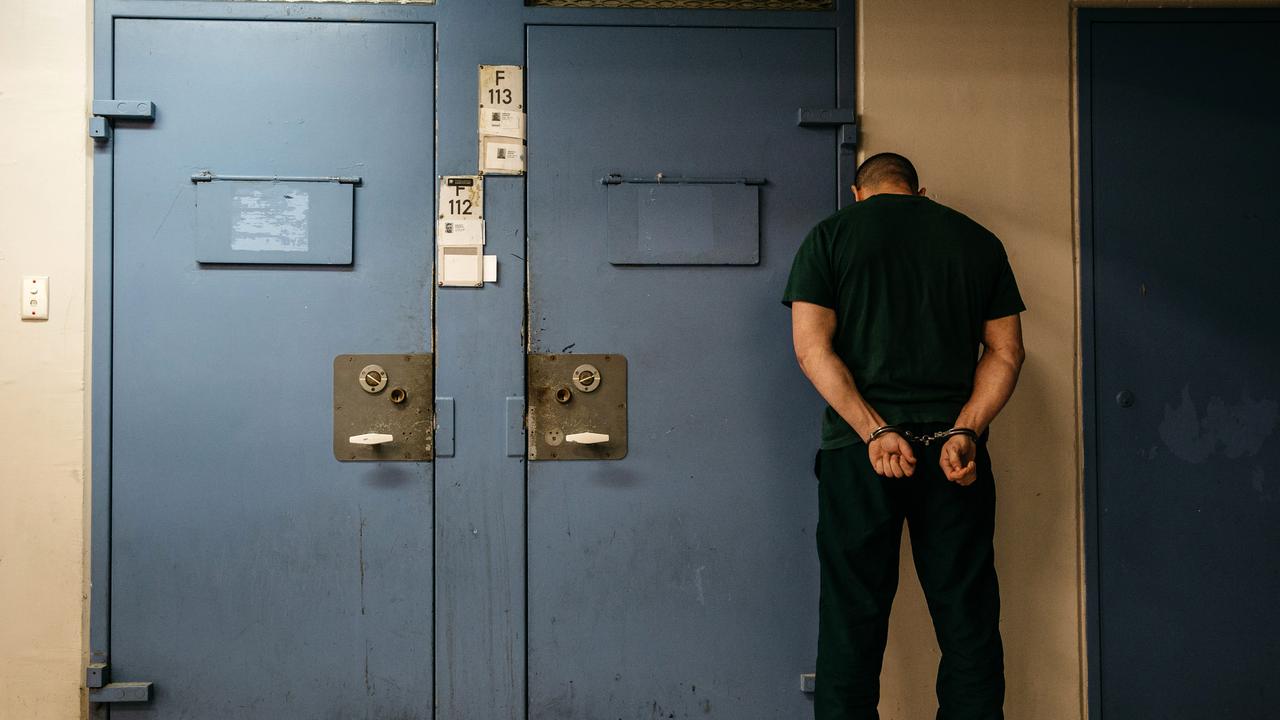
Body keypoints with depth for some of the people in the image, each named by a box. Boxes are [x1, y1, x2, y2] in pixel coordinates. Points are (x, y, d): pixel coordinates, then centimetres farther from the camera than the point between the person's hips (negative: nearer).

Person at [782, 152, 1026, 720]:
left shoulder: (830, 235, 6)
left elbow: (812, 346, -6)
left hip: (857, 448, -1)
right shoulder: (979, 241, 13)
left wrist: (874, 431, -12)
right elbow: (1006, 351, 5)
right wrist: (965, 432, -6)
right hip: (955, 447, 2)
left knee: (852, 616, 4)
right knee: (968, 618, 8)